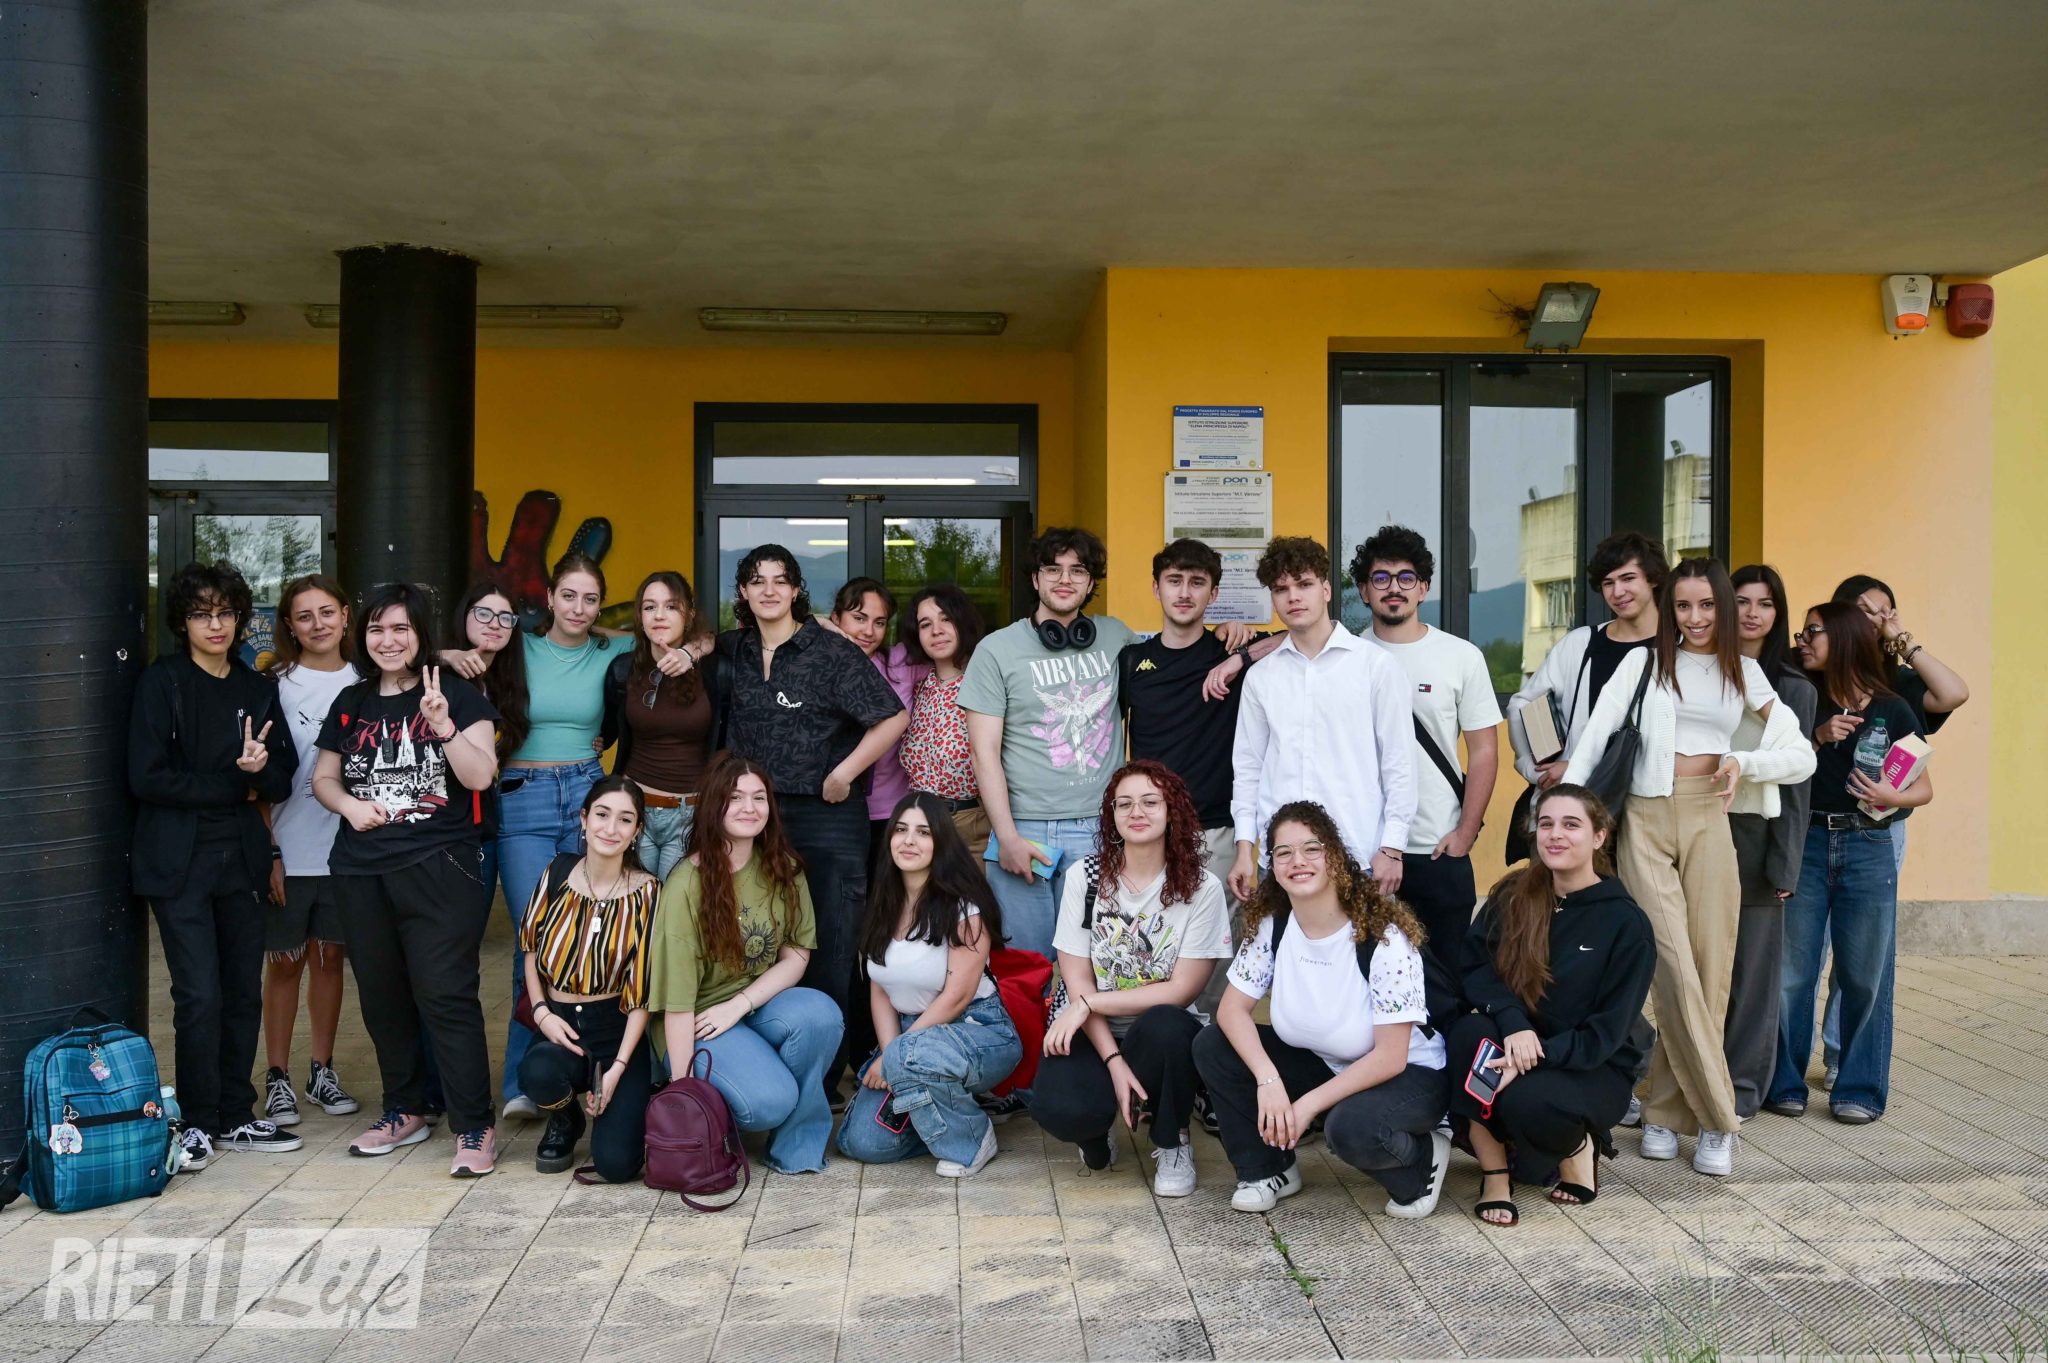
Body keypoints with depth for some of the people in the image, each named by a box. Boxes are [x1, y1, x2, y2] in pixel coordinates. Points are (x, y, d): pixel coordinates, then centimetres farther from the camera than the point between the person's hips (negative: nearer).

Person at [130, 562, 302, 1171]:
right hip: (179, 860, -5)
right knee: (200, 995, -7)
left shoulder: (258, 688, 11)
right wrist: (235, 785, -8)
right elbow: (147, 777, -12)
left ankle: (236, 1117, 18)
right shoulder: (161, 682, -3)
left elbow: (282, 782, 9)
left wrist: (261, 767, -13)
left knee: (244, 993, 7)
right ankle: (199, 1122, 8)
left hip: (240, 856, 5)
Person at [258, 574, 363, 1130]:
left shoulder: (364, 683, 5)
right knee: (285, 960, 6)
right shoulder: (277, 684, -4)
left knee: (329, 956, 11)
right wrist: (268, 851, -11)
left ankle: (322, 1071, 23)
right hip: (290, 849, -2)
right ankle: (277, 1077, 17)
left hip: (347, 849, 3)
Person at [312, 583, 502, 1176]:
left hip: (439, 867, -5)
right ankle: (405, 1111, 28)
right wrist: (349, 804, -2)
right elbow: (323, 777, 19)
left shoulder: (456, 694, -1)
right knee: (381, 996, 12)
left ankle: (475, 1128, -4)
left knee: (445, 995, -10)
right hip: (361, 872, 5)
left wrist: (442, 724, -23)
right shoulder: (351, 704, 12)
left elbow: (481, 776, -10)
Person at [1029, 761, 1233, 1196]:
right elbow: (1077, 982, -6)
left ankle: (1172, 1144, -6)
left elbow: (1181, 990, -10)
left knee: (1165, 1026, -37)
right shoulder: (1085, 878, -3)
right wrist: (1113, 1061, -18)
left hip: (1159, 1032, 0)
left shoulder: (1201, 887, -7)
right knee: (1059, 1109, -31)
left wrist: (1090, 1003, -16)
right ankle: (1099, 1129, 10)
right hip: (1090, 1030, 0)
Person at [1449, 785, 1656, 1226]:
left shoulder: (1627, 924, -9)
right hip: (1513, 1050, 4)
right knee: (1469, 1031, -30)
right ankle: (1494, 1172, -16)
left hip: (1595, 1068, -3)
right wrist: (1513, 1021, -28)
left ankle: (1578, 1148, 1)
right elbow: (1472, 966, -9)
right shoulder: (1512, 896, 1)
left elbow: (1606, 1033, -12)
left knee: (1527, 1100, -35)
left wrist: (1537, 1055, -27)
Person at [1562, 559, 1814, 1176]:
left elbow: (1802, 758, 14)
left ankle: (1667, 1112, 12)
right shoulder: (1644, 662, 7)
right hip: (1647, 822, -2)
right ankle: (1715, 1118, 0)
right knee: (1676, 969, -10)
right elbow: (1595, 734, -1)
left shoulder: (1744, 673, 14)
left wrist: (1744, 762, -4)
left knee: (1709, 970, -1)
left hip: (1708, 823, 2)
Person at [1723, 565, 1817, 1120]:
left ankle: (1742, 1087, 14)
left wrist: (1785, 863, -4)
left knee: (1753, 965, 3)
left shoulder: (1793, 688, 4)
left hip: (1757, 834, -1)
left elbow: (1796, 780, 2)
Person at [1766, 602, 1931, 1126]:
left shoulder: (1892, 710, 3)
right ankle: (1785, 1083, 14)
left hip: (1868, 848, -1)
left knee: (1865, 976, 5)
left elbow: (1924, 788, 6)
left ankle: (1860, 1089, 16)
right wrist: (1818, 738, -9)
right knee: (1791, 973, 2)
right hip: (1804, 843, 1)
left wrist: (1891, 797, -12)